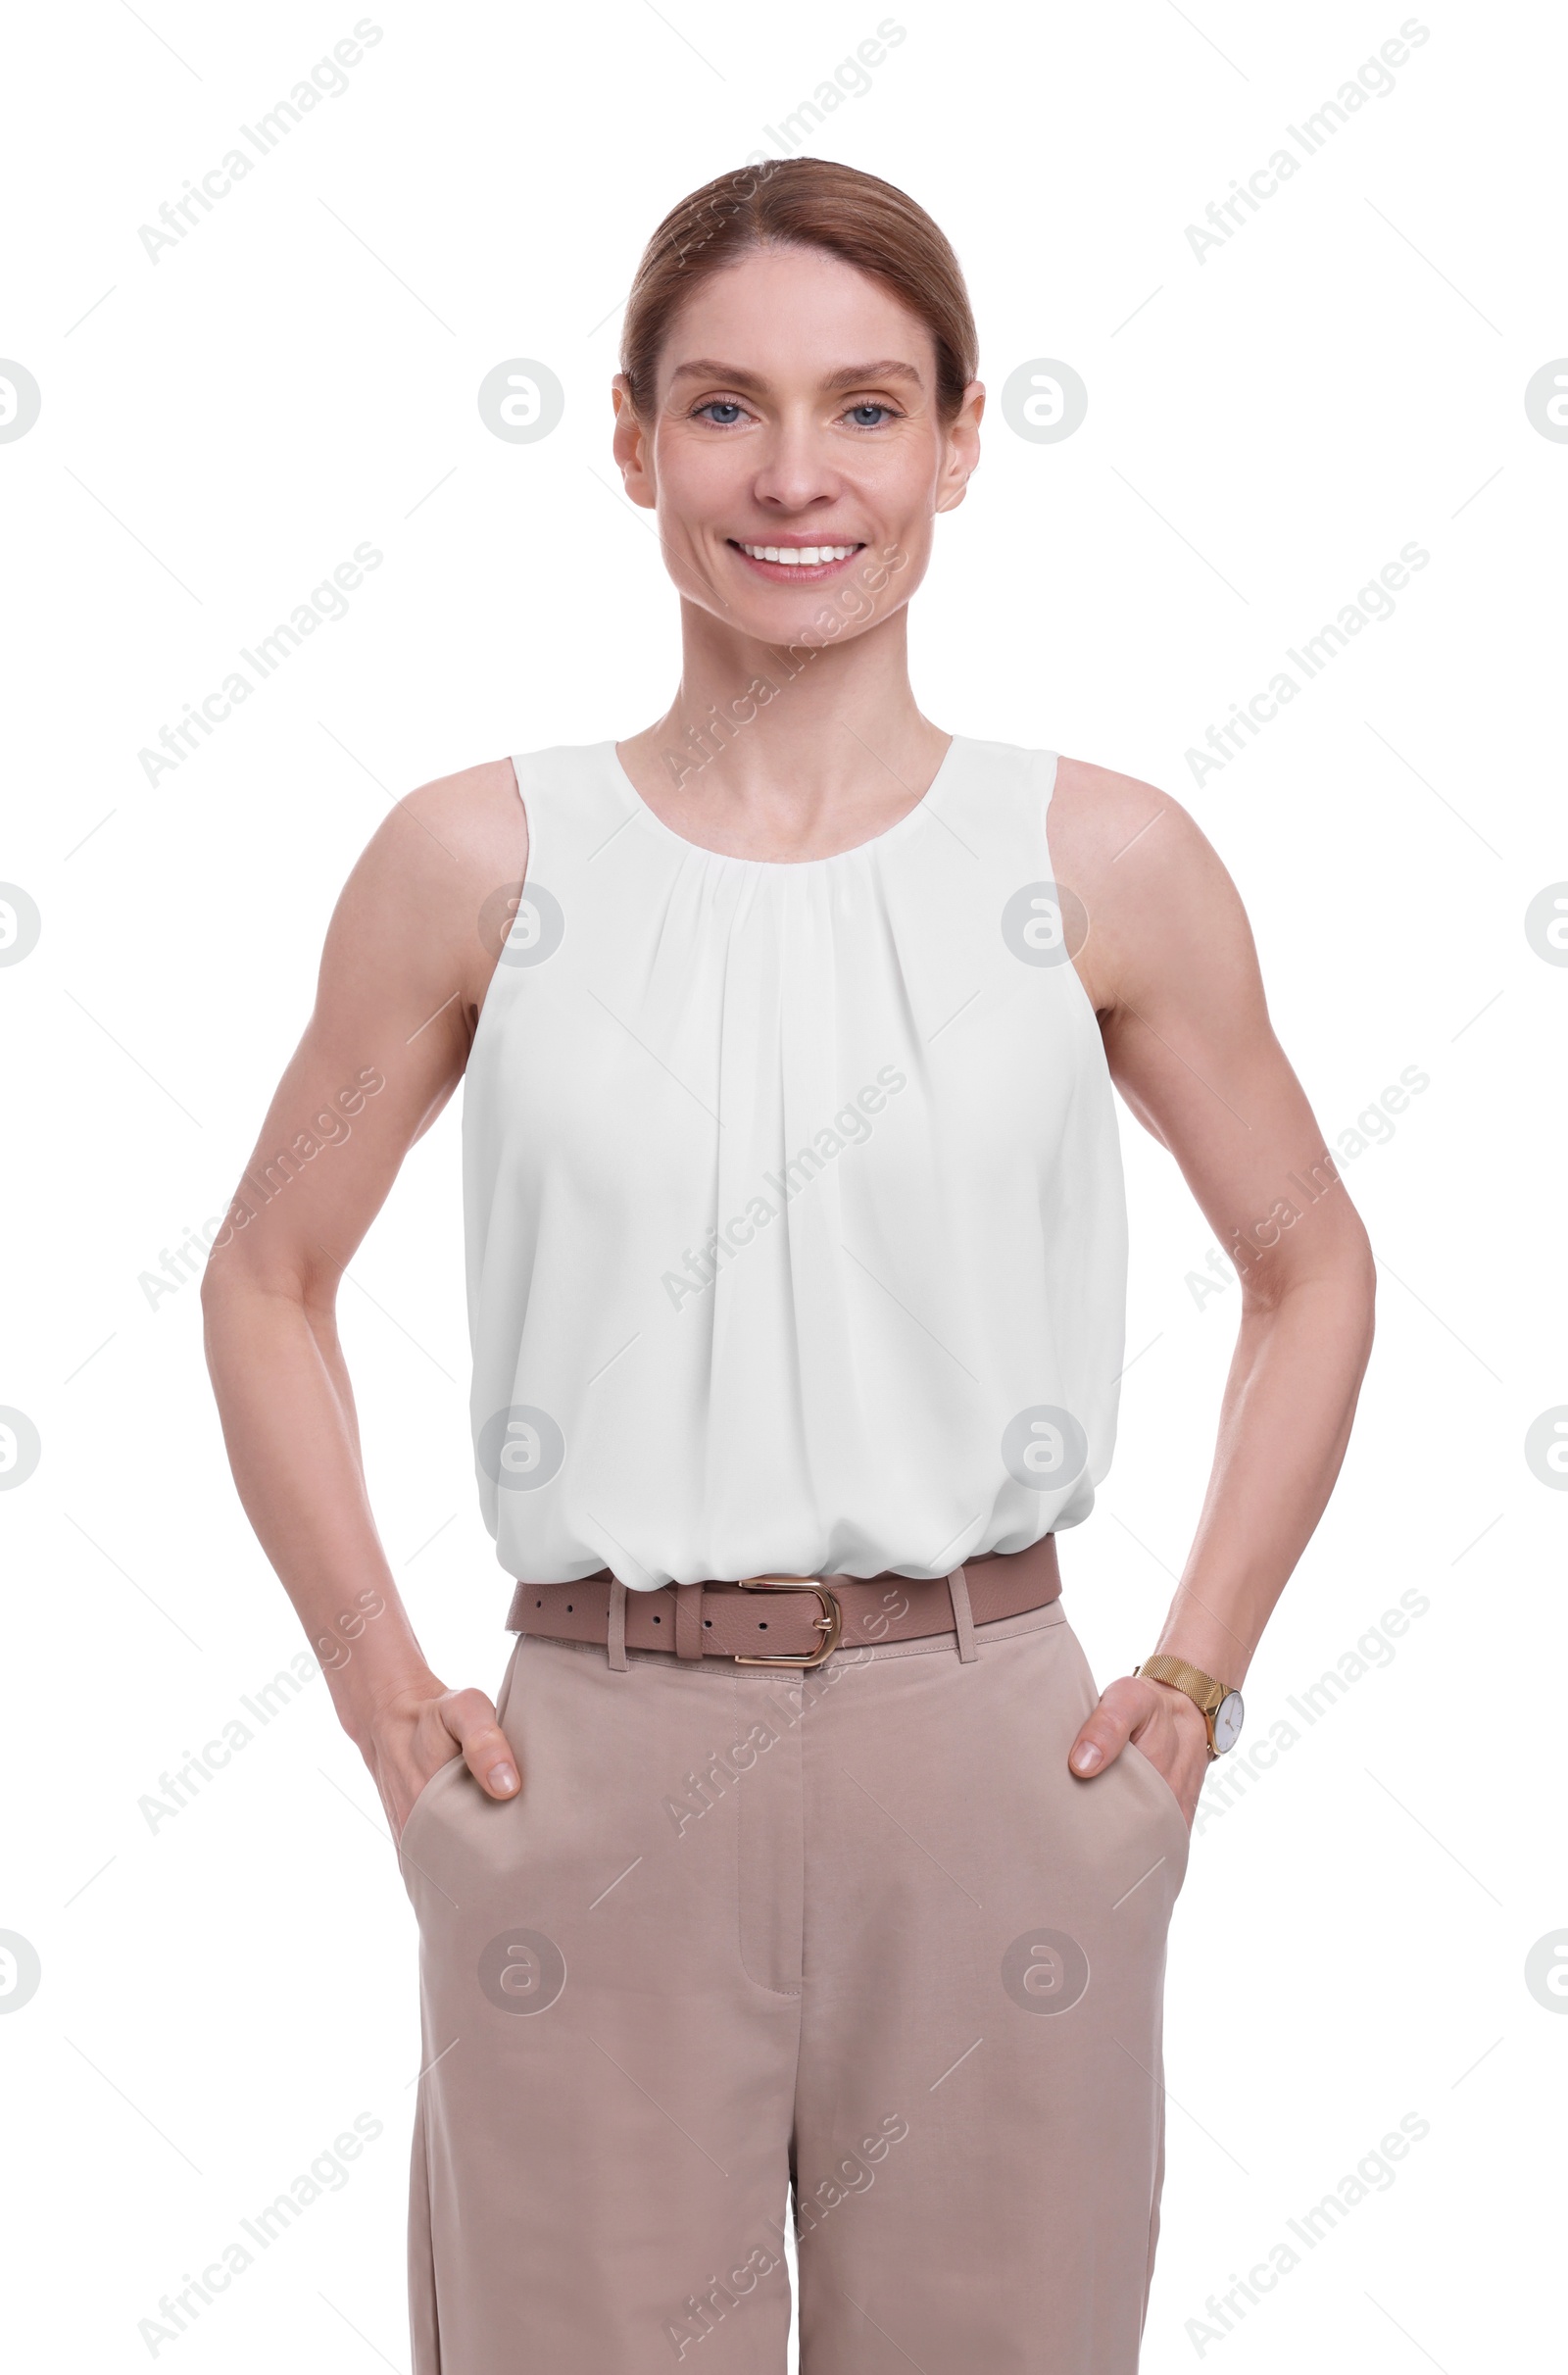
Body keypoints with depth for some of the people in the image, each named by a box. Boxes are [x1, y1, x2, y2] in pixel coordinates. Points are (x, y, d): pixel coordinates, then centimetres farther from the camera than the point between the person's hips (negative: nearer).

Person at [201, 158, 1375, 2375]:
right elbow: (270, 1281, 9)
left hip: (995, 1776, 1)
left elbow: (1313, 1271, 11)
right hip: (590, 1781, 0)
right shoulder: (478, 859, -1)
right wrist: (384, 1694, 2)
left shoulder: (1108, 859, -1)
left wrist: (1194, 1675, 4)